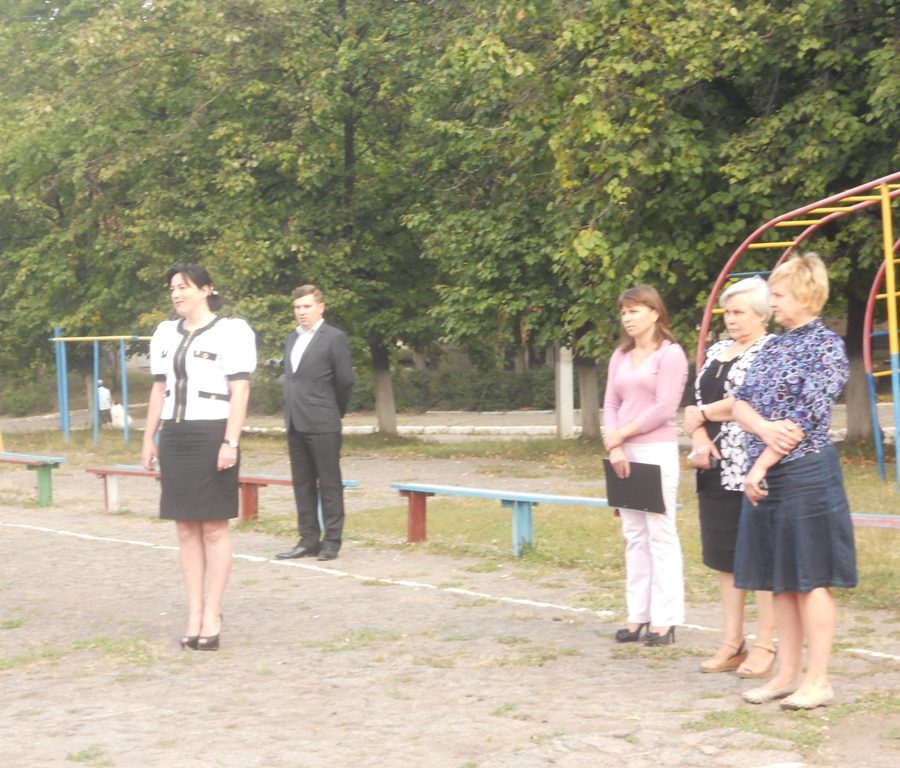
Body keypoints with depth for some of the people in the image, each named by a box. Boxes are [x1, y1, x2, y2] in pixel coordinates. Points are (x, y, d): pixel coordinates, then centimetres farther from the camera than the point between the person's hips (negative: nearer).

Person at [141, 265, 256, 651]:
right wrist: (149, 439, 12)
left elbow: (240, 391, -10)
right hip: (174, 437, 6)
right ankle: (194, 613, 10)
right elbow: (159, 389, 17)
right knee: (185, 528, 6)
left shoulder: (231, 331, -6)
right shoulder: (165, 333, 13)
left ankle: (212, 616, 2)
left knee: (214, 527, -1)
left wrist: (231, 442, -17)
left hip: (212, 436, -6)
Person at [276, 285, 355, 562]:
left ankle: (332, 541, 3)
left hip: (322, 424, -7)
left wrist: (335, 412, 5)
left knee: (329, 484, -1)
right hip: (295, 423, 7)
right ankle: (309, 539, 14)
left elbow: (345, 380, -5)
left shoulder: (334, 338, -6)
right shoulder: (291, 339, 15)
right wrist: (291, 412, 14)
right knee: (302, 484, 9)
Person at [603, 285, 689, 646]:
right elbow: (610, 405, 10)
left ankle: (664, 620, -2)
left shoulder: (670, 354, -5)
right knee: (634, 536, 8)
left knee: (660, 534, -4)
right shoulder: (620, 356, 14)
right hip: (625, 453, 7)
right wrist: (614, 447, -6)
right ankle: (638, 615, 13)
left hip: (658, 451, -6)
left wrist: (621, 434, -9)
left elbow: (664, 408, -13)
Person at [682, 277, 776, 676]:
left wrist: (703, 414, -4)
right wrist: (700, 438, -6)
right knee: (724, 554, 10)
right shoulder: (717, 351, 17)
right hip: (716, 469, 7)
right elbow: (694, 402, 13)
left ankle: (764, 646, 3)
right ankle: (732, 642, 17)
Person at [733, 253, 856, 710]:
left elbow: (805, 419, -15)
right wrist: (765, 428, -16)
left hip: (806, 474, -7)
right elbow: (742, 402, 6)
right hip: (767, 477, 7)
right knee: (780, 580, 10)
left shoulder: (826, 346, -8)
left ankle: (818, 681, 3)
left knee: (810, 579, -3)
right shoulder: (775, 347, 14)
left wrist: (762, 465, -15)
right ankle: (788, 674, 18)